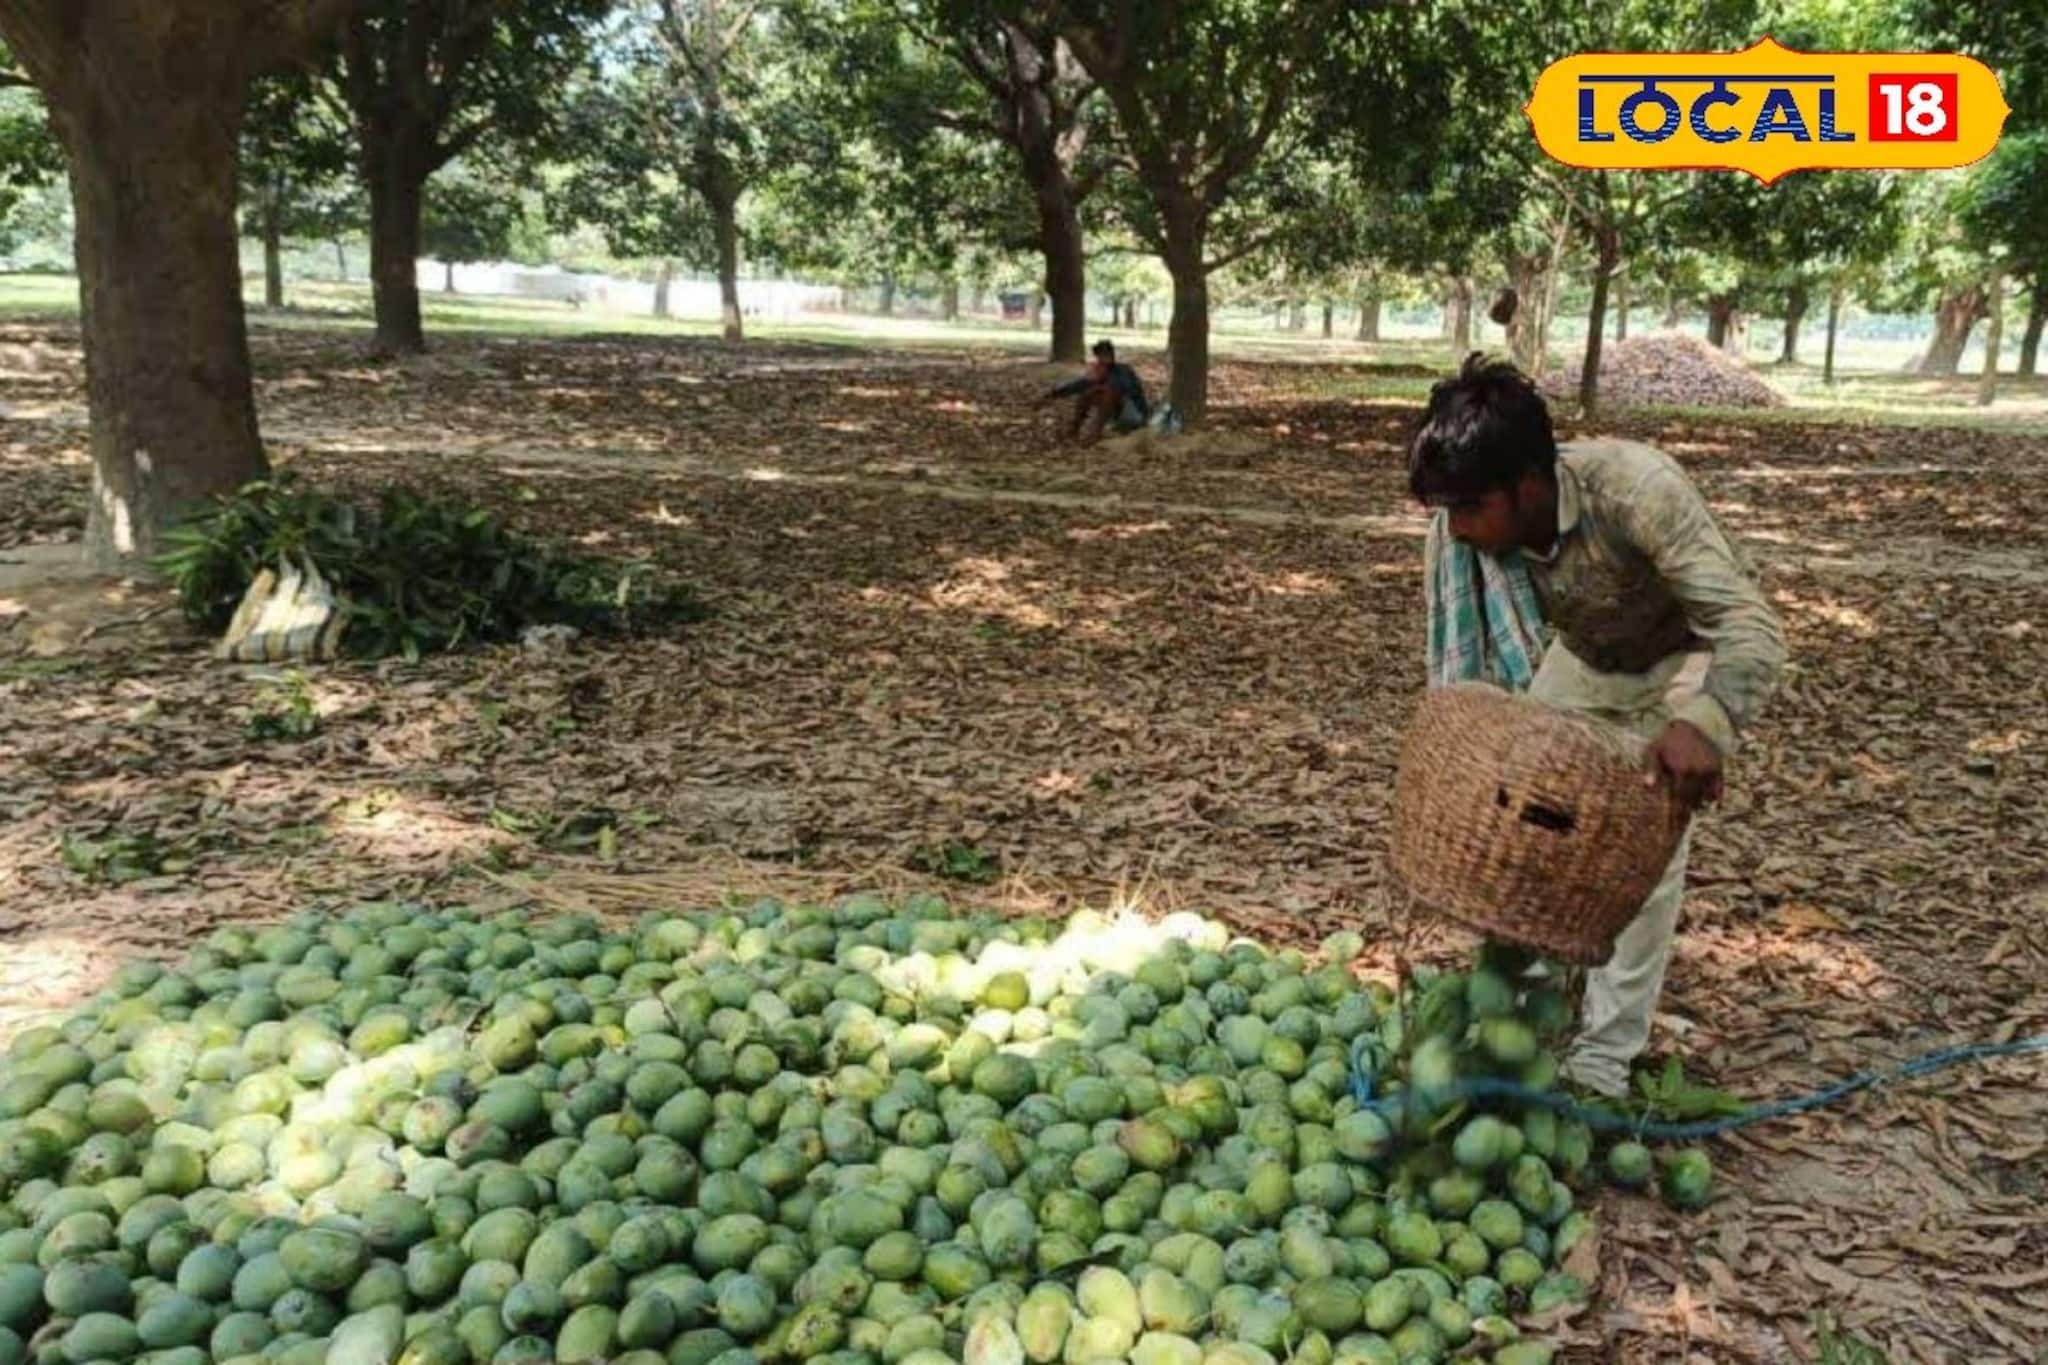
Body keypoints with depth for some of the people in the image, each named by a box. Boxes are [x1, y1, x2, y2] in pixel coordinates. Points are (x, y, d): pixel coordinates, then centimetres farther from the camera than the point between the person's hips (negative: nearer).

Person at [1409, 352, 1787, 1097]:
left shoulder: (1637, 488, -41)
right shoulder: (1458, 534, -27)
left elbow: (1755, 628, -43)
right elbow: (1458, 671, -16)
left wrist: (1702, 722, -61)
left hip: (1680, 665, -4)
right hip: (1580, 659, 4)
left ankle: (1606, 1053, 4)